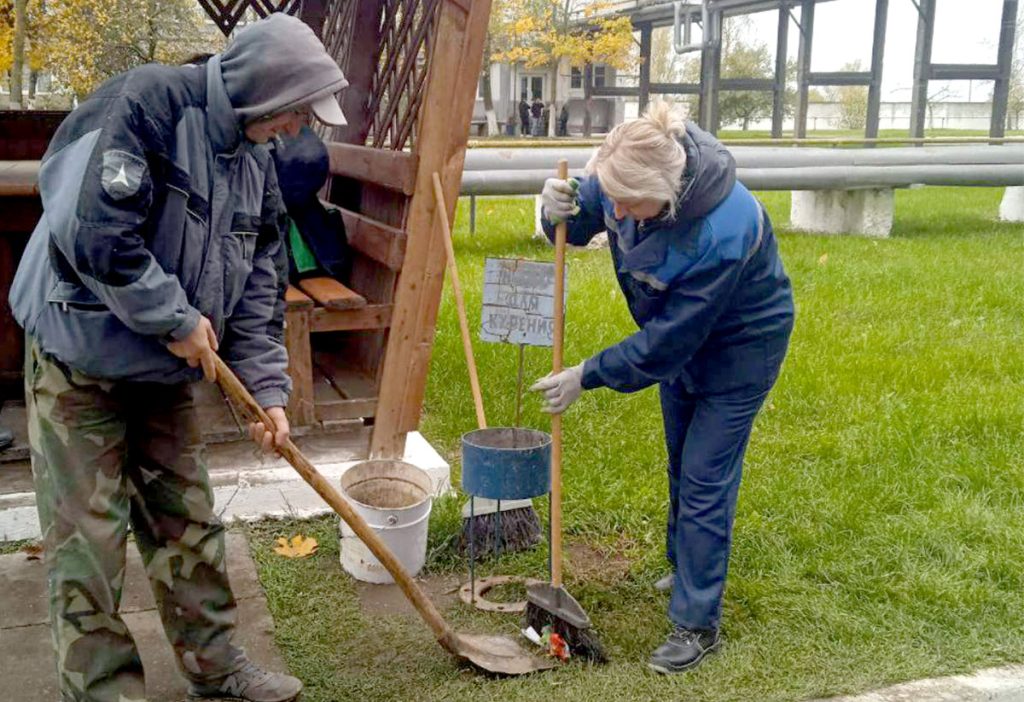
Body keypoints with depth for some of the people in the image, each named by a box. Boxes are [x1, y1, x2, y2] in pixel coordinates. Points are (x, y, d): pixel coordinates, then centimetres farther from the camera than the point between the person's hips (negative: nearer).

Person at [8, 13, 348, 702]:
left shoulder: (256, 162, 5)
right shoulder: (147, 102, -18)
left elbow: (260, 286, 8)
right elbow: (94, 229, -27)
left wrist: (267, 388, 1)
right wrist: (176, 319, -20)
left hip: (167, 370, 7)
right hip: (81, 360, -7)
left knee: (189, 523, 14)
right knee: (90, 537, 0)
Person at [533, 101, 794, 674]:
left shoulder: (723, 233, -41)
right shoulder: (629, 173, -23)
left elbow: (669, 341, -33)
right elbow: (583, 216, -4)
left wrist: (587, 377, -26)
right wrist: (560, 212, -29)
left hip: (738, 344, -7)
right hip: (680, 334, 7)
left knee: (704, 481, -5)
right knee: (682, 465, 21)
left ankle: (698, 624, 8)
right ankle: (686, 569, 44)